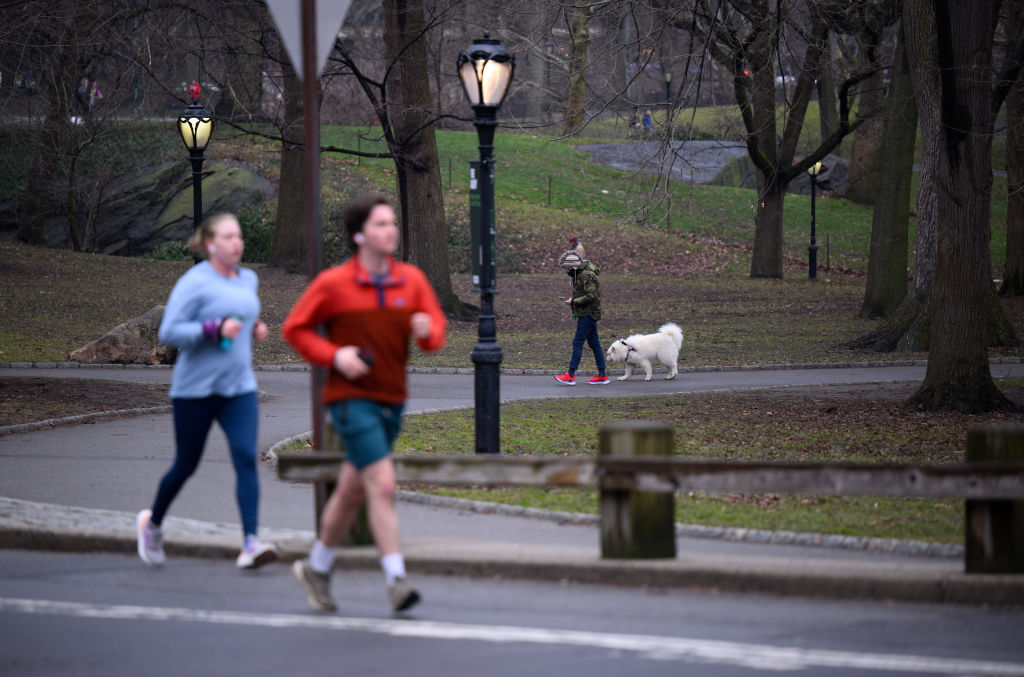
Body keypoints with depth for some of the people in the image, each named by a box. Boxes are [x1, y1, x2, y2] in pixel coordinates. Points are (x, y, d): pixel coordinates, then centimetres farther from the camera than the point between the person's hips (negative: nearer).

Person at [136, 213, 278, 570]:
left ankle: (250, 543, -21)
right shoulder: (194, 283, -10)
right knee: (186, 465, 8)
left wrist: (255, 330, 9)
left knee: (246, 459, -14)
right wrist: (216, 329, -23)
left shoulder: (248, 280, 11)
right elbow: (169, 332, -15)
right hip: (196, 389, -5)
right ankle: (152, 523, 36)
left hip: (239, 387, 5)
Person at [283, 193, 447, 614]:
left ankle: (316, 568, 34)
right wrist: (333, 355, -14)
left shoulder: (412, 279, 4)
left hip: (392, 400, 6)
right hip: (351, 399, -6)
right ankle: (396, 581, -19)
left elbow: (437, 330, 9)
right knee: (382, 484, -19)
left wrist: (426, 330, -15)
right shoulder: (333, 284, -8)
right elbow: (295, 328, 1)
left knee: (352, 491, 17)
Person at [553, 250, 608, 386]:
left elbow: (591, 296, -24)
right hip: (586, 314, 10)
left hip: (588, 314, -10)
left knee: (578, 342, -9)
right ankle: (602, 376, 12)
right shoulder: (579, 274, 15)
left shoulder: (586, 275, -18)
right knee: (594, 343, 10)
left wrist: (574, 301, -18)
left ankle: (570, 376, -8)